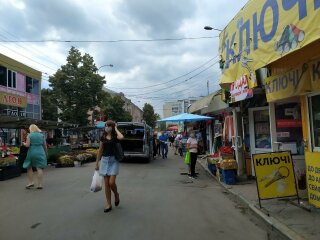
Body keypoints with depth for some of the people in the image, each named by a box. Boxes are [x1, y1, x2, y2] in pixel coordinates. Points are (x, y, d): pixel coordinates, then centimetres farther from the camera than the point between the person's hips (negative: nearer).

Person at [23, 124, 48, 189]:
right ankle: (40, 184, 1)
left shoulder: (29, 135, -2)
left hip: (32, 153, -2)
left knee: (29, 167, 16)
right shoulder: (42, 135, 6)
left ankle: (31, 182, 14)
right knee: (40, 168, 1)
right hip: (40, 152, 2)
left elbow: (27, 145, -8)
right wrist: (46, 153, 21)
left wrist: (24, 143, 14)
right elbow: (45, 145, 9)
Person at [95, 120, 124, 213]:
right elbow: (100, 150, 11)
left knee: (111, 182, -10)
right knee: (106, 183, 5)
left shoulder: (115, 136, -4)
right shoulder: (103, 137, 7)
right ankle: (108, 204, 16)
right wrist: (97, 162, 10)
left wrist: (116, 129, -12)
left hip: (113, 160, -4)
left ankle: (116, 194, 23)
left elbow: (121, 137, -29)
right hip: (104, 160, 4)